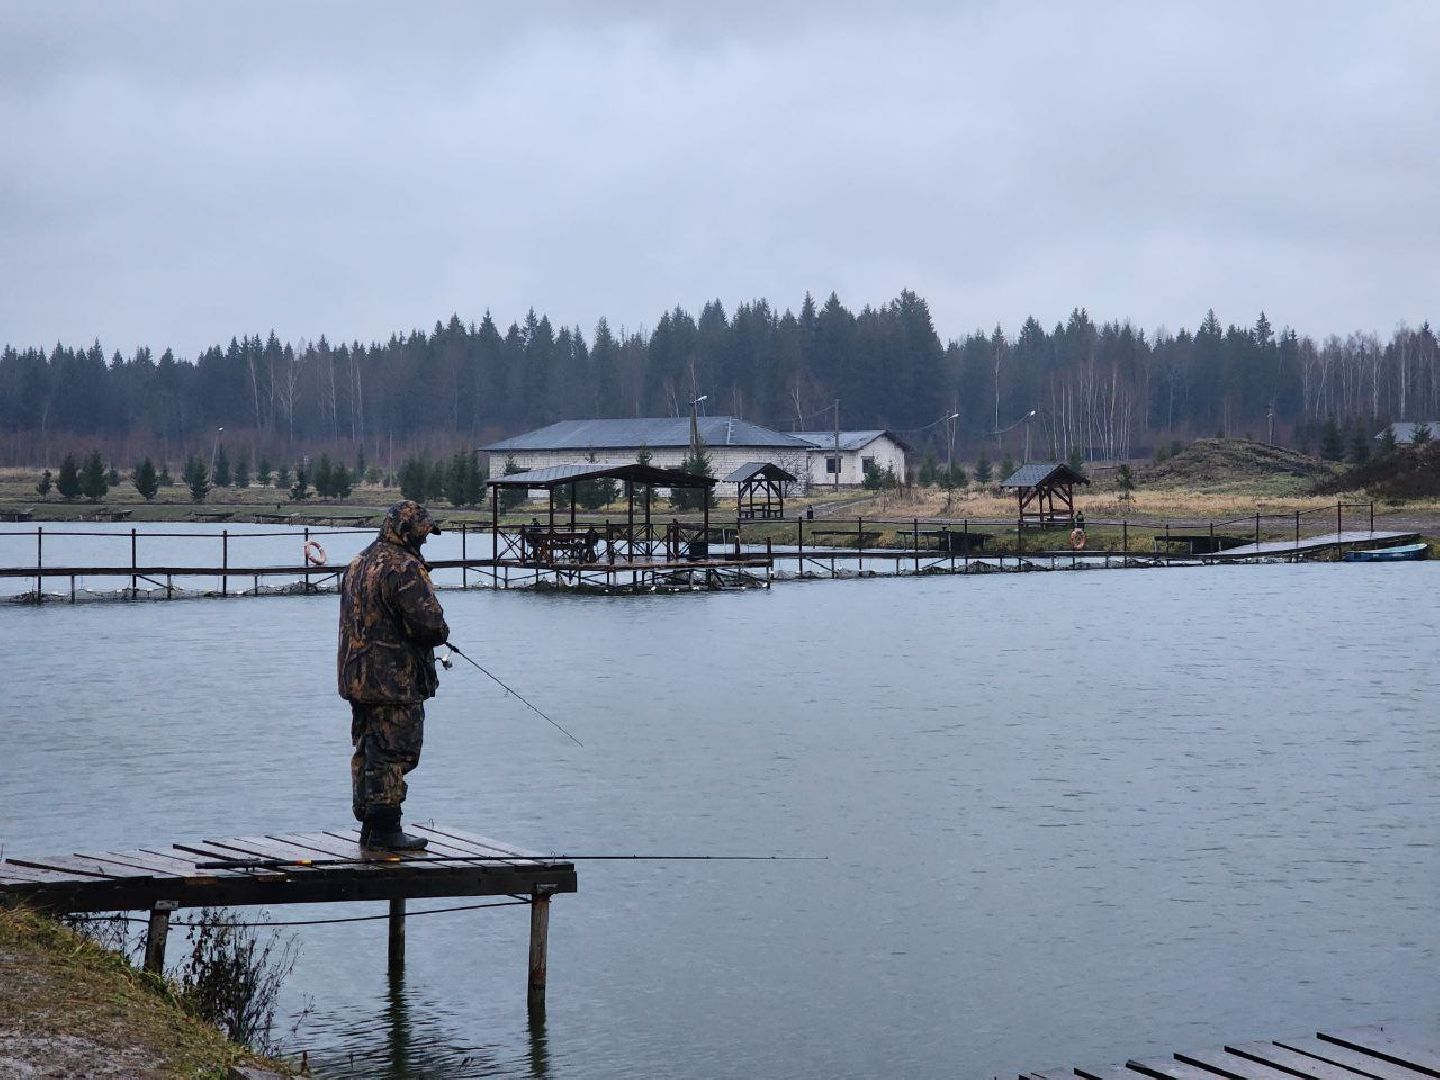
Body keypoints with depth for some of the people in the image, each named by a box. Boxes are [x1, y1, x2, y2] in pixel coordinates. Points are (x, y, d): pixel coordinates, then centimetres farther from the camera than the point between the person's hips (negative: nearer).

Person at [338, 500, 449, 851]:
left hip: (357, 676, 9)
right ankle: (385, 830, -4)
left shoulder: (357, 564, 15)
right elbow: (429, 622, -24)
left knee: (367, 752, 15)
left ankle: (369, 828, 21)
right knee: (393, 754, -4)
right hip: (395, 680, -9)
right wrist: (441, 632, 0)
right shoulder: (405, 568, -16)